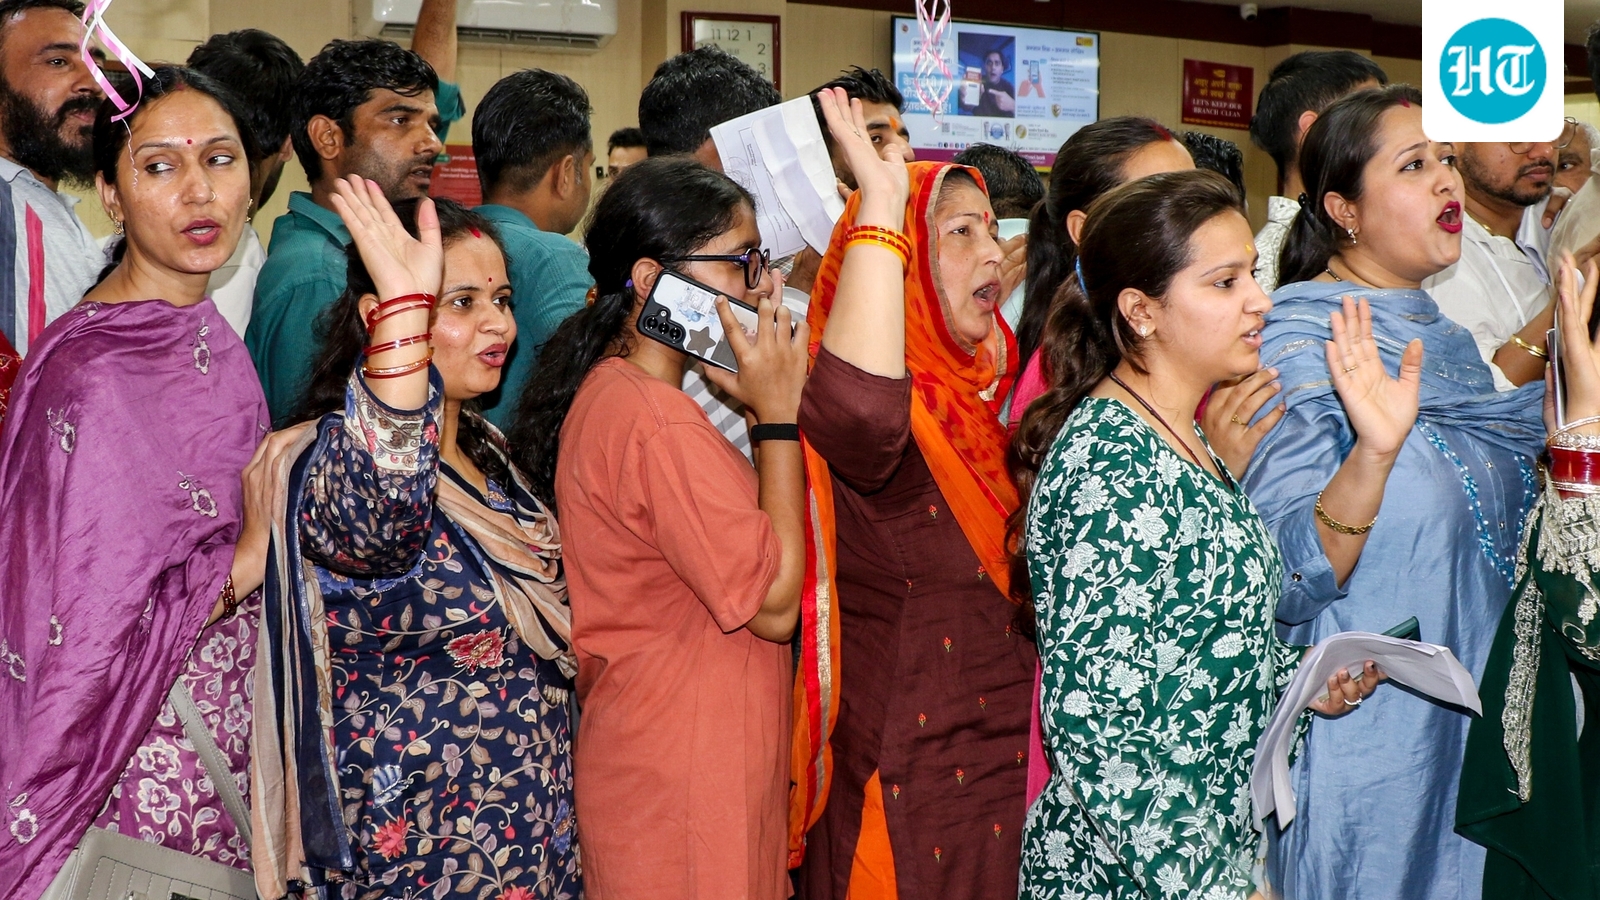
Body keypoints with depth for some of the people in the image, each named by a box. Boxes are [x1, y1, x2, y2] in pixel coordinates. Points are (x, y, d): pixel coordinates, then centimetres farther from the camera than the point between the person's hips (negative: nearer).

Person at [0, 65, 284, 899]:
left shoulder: (212, 339, 4)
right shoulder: (88, 377, -21)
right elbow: (83, 642, -23)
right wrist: (249, 554, -17)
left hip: (232, 740, 7)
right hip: (142, 765, -7)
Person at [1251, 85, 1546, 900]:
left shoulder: (1447, 338, 8)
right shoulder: (1296, 344, -16)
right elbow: (1282, 581, -24)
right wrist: (1373, 450, -38)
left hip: (1469, 726, 8)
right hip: (1359, 732, -7)